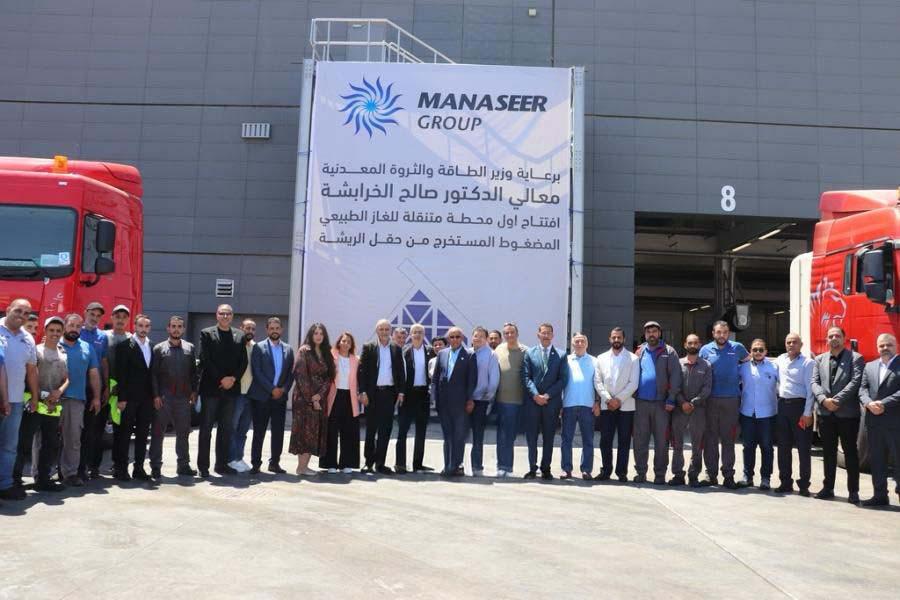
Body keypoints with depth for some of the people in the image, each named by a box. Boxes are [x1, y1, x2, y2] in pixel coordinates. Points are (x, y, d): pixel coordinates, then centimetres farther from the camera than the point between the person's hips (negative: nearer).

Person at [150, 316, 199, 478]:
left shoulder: (190, 348, 9)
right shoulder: (159, 349, 2)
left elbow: (194, 372, 10)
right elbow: (153, 374, -1)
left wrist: (194, 391, 1)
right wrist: (156, 395, -9)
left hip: (184, 397, 2)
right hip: (163, 397, -2)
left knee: (183, 432, 9)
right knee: (158, 431, 2)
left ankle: (183, 465, 18)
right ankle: (155, 466, 10)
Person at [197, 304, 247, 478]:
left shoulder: (239, 336, 11)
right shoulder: (207, 334, 1)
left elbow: (243, 361, 8)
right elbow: (205, 360, -7)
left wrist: (233, 378, -7)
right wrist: (221, 379, -13)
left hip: (231, 388, 4)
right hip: (210, 387, -4)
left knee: (226, 428, 8)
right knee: (206, 428, 1)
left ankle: (222, 464, 15)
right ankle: (203, 466, 6)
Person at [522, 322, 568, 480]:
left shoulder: (560, 355, 6)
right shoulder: (529, 353, 8)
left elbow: (563, 379, 0)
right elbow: (526, 377, 2)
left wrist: (547, 395, -9)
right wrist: (535, 395, -11)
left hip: (552, 402, 0)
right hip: (533, 401, 0)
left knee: (549, 437, 5)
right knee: (531, 436, 2)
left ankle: (546, 469, 14)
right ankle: (532, 468, 11)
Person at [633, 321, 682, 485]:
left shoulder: (668, 352, 2)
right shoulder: (639, 352, 12)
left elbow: (675, 376, -5)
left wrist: (671, 399, -12)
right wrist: (633, 395, 1)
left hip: (661, 403, -2)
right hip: (641, 402, 3)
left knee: (661, 441, 3)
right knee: (640, 440, 5)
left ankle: (660, 474, 10)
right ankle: (640, 472, 14)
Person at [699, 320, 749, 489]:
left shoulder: (737, 348, 5)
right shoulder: (705, 350, 6)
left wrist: (740, 379, 10)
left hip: (731, 399, -1)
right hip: (711, 399, 1)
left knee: (728, 438, 3)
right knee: (710, 437, 2)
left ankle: (728, 475, 9)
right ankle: (711, 474, 9)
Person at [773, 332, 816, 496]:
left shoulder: (808, 363, -4)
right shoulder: (780, 360, 12)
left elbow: (810, 389, -10)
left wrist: (807, 413, -15)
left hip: (799, 405, -5)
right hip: (782, 405, 5)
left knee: (803, 447, 0)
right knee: (783, 446, 9)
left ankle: (803, 485, 6)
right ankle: (785, 483, 17)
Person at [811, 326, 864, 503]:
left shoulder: (855, 358, -1)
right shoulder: (820, 359, 12)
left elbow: (855, 382, -12)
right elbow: (814, 382, 4)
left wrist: (837, 400, -17)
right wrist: (824, 399, -12)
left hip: (847, 413, -4)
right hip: (825, 413, 4)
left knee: (850, 452, 3)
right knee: (828, 453, 11)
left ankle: (853, 491, 9)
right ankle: (828, 488, 19)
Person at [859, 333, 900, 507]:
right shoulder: (869, 367, 15)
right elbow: (862, 389, 6)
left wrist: (884, 404, -18)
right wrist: (869, 403, -12)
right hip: (874, 422, 5)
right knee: (876, 460, 10)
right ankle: (880, 495, 17)